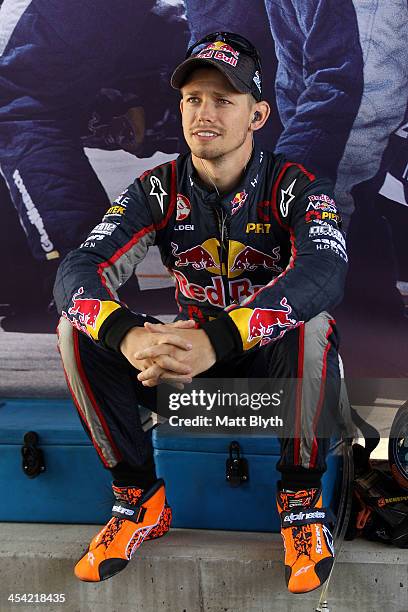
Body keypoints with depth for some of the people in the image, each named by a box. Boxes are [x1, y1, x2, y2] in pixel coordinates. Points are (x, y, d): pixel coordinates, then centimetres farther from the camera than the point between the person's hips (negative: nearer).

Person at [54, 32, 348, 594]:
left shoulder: (295, 187, -14)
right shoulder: (160, 190, -6)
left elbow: (324, 273, -35)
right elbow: (77, 271, -19)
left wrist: (217, 339, -50)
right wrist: (128, 335, -43)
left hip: (275, 364, -3)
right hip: (193, 368, 3)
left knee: (311, 327, -36)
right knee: (79, 328, -18)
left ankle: (302, 502, -15)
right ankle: (140, 499, -6)